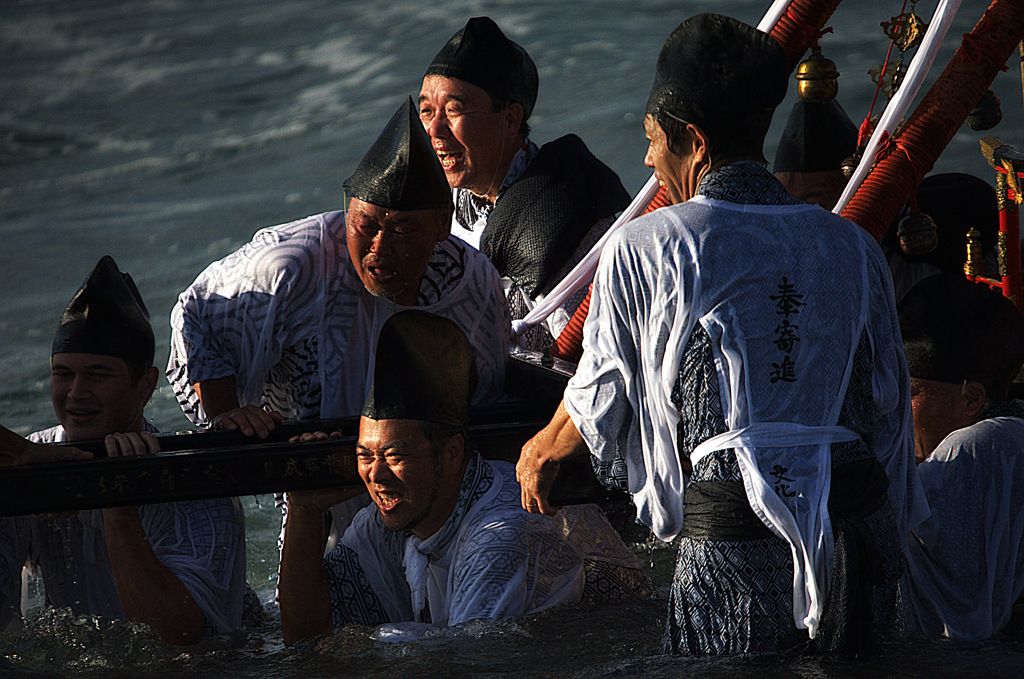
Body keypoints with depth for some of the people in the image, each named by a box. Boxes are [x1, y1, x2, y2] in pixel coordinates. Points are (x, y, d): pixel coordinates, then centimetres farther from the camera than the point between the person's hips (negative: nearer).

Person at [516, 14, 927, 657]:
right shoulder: (853, 247, 11)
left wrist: (542, 452, 36)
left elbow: (599, 401, 13)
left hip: (739, 553, -5)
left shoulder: (644, 248, -1)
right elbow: (889, 412, 15)